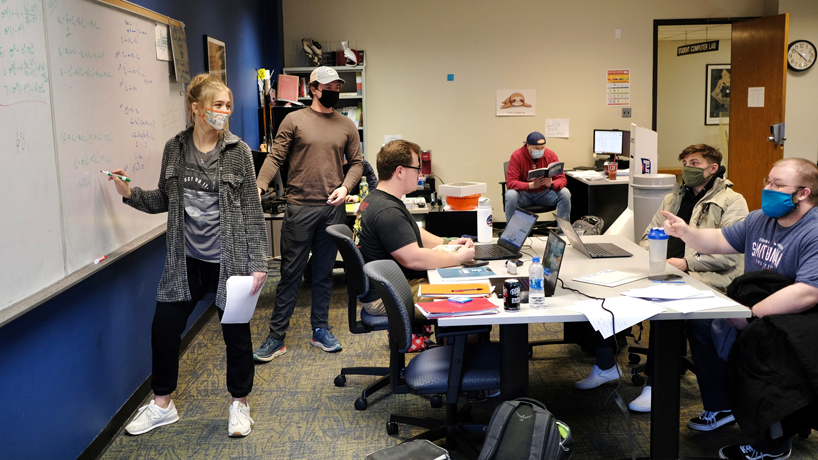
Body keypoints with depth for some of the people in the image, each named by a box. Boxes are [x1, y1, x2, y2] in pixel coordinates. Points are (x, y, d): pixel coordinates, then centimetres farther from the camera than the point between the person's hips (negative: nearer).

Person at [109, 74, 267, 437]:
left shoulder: (237, 151, -5)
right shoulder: (174, 149, 3)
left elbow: (251, 210, -6)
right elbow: (164, 200, 11)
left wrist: (257, 264, -9)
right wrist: (131, 193, -7)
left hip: (228, 260, -3)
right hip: (186, 260, 3)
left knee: (236, 332, 6)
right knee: (163, 328, 7)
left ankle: (239, 404, 28)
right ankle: (162, 405, 29)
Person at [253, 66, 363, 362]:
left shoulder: (347, 126, 10)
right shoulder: (294, 121, 0)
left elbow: (356, 163, 12)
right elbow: (275, 158, -4)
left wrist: (345, 187, -6)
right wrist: (258, 188, -18)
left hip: (332, 209, 3)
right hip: (300, 208, -3)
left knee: (324, 273, 13)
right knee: (291, 274, 1)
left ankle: (320, 330, 25)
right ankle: (276, 337, 9)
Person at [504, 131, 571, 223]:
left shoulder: (550, 155, -9)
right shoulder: (517, 156, -16)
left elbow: (562, 179, -9)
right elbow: (510, 183, -23)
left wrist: (551, 184, -35)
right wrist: (532, 185, -38)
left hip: (544, 193, 2)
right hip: (524, 194, -2)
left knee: (565, 193, -22)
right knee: (511, 195, -33)